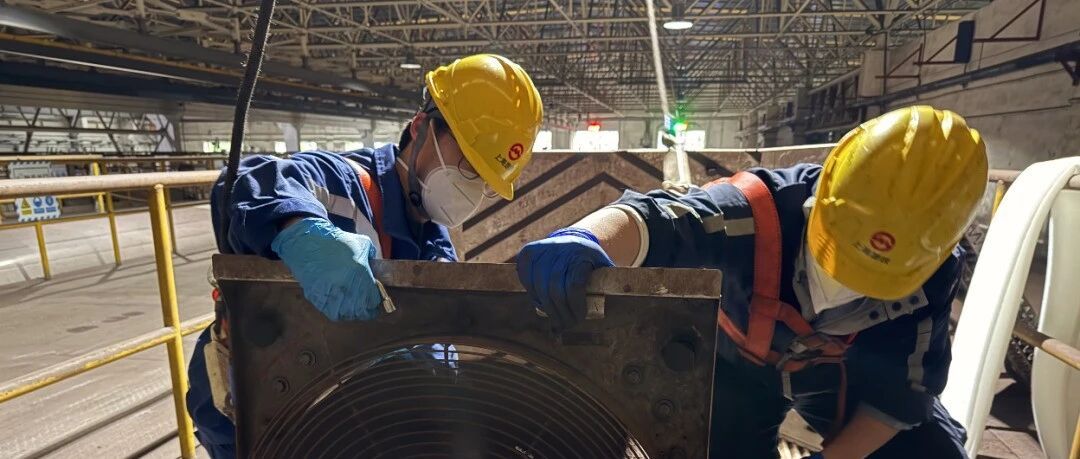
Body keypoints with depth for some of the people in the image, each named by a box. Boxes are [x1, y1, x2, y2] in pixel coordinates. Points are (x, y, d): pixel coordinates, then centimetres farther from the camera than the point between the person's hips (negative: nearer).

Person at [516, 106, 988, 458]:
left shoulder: (928, 276, -27)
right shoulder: (764, 211, -42)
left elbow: (903, 389, -14)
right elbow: (659, 217, -61)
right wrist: (584, 239, -82)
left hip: (845, 370, 3)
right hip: (742, 359, -2)